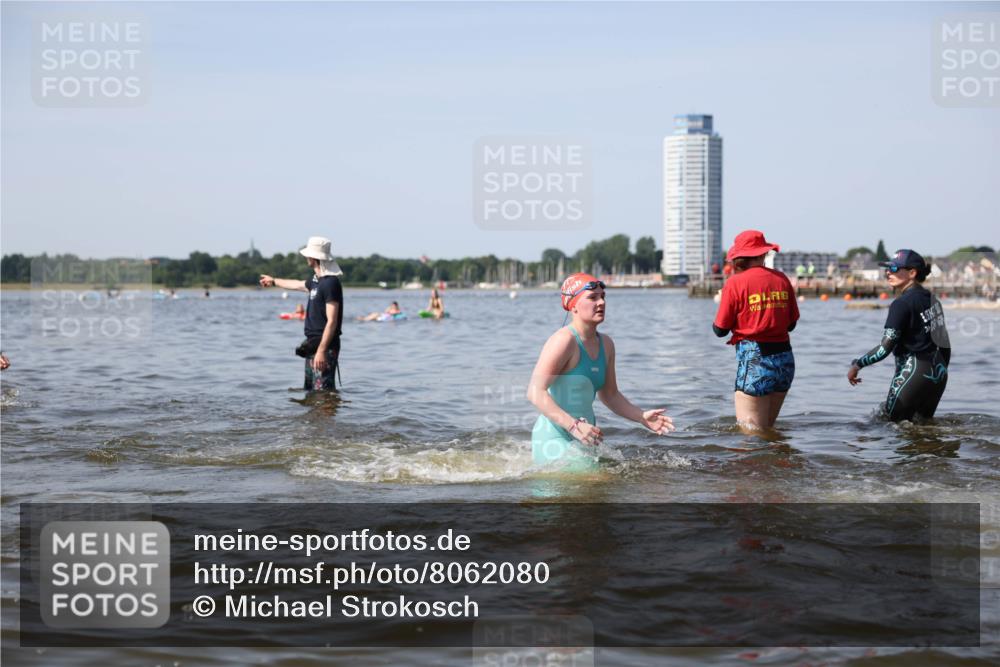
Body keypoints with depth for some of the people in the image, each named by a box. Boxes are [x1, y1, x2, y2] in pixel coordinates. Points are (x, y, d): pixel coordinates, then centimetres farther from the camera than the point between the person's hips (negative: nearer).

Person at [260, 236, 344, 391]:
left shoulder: (330, 283, -17)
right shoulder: (315, 280, 13)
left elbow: (332, 321, -22)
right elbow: (298, 285, 38)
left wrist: (322, 350, -27)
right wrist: (274, 281, 54)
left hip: (325, 346, -10)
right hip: (312, 345, 10)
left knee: (323, 390, -15)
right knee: (311, 391, 13)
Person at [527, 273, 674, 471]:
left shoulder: (606, 344, 10)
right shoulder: (564, 340, -17)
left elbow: (610, 395, 22)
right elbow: (535, 392, -24)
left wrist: (641, 417, 9)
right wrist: (573, 426, -31)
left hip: (583, 439, 9)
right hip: (555, 439, -9)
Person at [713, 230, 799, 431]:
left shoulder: (735, 283, -7)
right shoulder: (781, 279, 6)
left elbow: (720, 330, -3)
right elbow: (791, 324, 11)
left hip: (754, 360, -5)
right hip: (785, 359, 5)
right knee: (767, 429, 16)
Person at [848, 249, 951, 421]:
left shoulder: (902, 304, -14)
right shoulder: (931, 299, 11)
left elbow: (885, 347, -18)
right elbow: (945, 344, 14)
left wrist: (857, 365, -8)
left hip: (914, 373, -9)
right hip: (939, 372, 9)